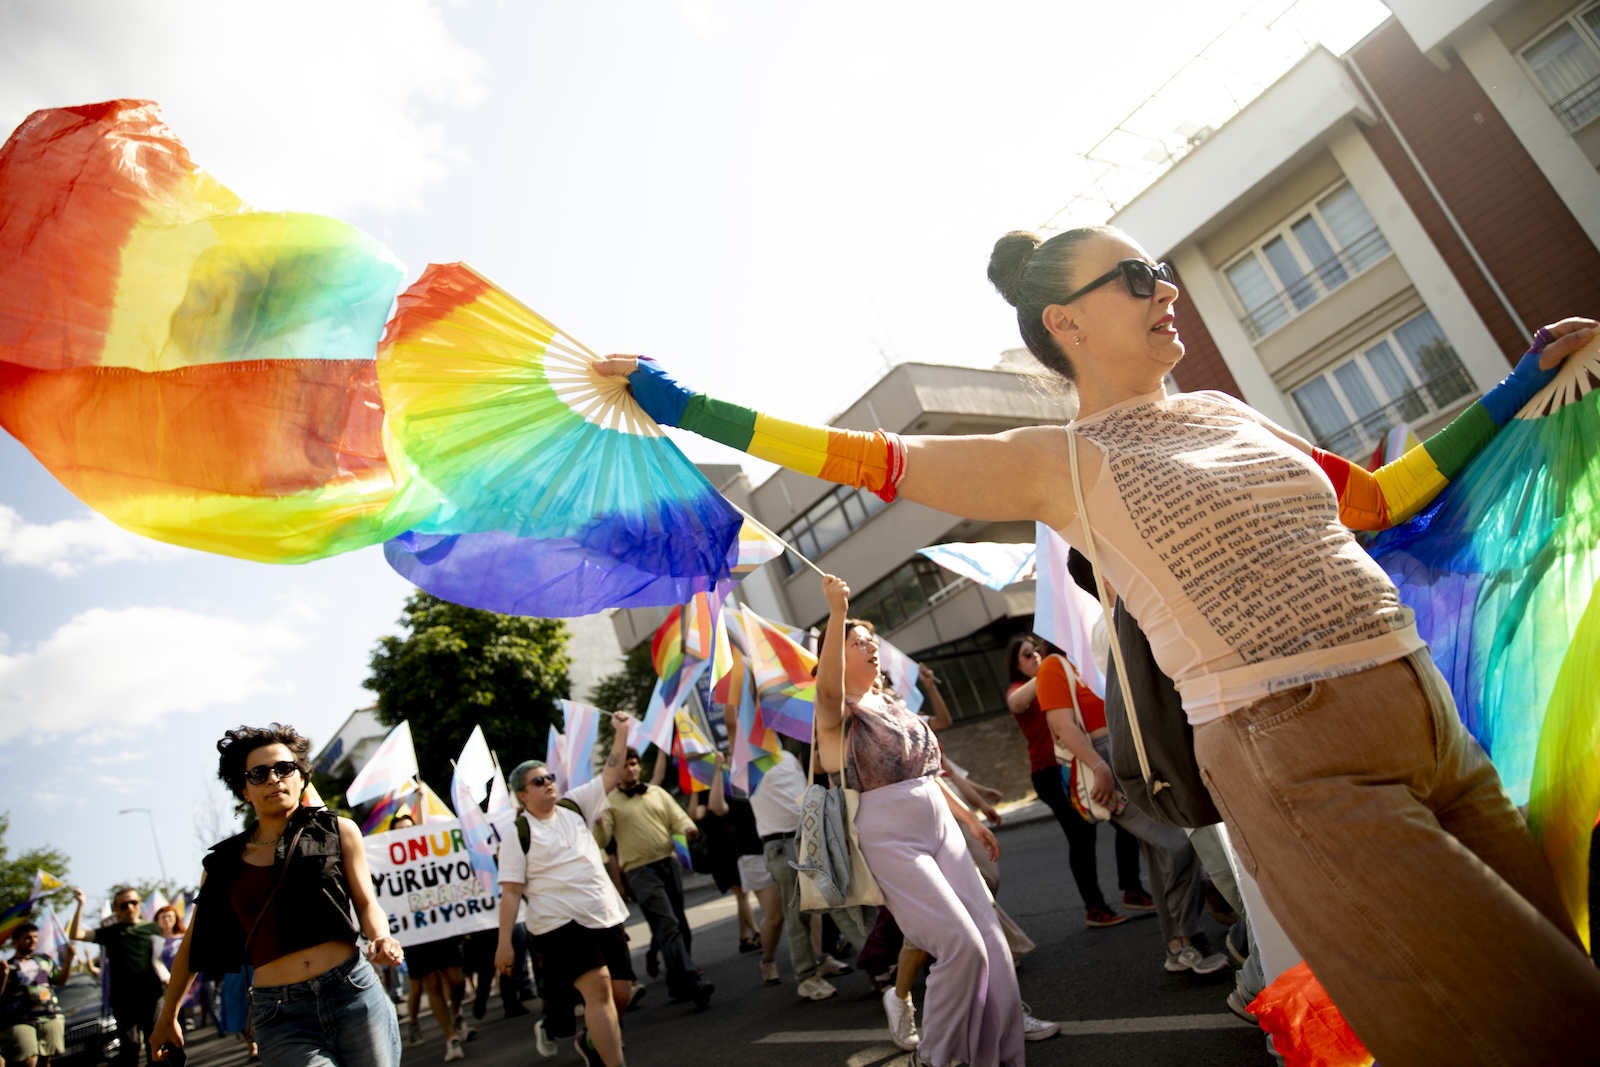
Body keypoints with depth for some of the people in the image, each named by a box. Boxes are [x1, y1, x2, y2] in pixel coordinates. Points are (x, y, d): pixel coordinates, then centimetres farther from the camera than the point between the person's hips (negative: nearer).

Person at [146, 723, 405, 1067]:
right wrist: (168, 1016, 24)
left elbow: (367, 904, 6)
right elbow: (193, 944, 20)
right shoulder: (224, 862, 10)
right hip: (279, 1015, 0)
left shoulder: (337, 831, 6)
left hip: (353, 991, 0)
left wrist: (381, 939, -14)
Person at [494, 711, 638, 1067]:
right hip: (559, 924, -5)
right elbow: (510, 891, -7)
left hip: (606, 916, 6)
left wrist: (622, 732, -1)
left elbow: (611, 775, 6)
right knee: (598, 988, -19)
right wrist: (504, 942, -11)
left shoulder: (574, 805, 9)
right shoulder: (518, 833, -4)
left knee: (621, 991, 7)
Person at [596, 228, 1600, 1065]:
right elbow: (872, 457, -8)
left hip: (1440, 727, 8)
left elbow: (1377, 497, 23)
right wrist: (675, 401, -7)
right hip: (1300, 767, -7)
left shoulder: (1227, 412, 14)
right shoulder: (1061, 462, -5)